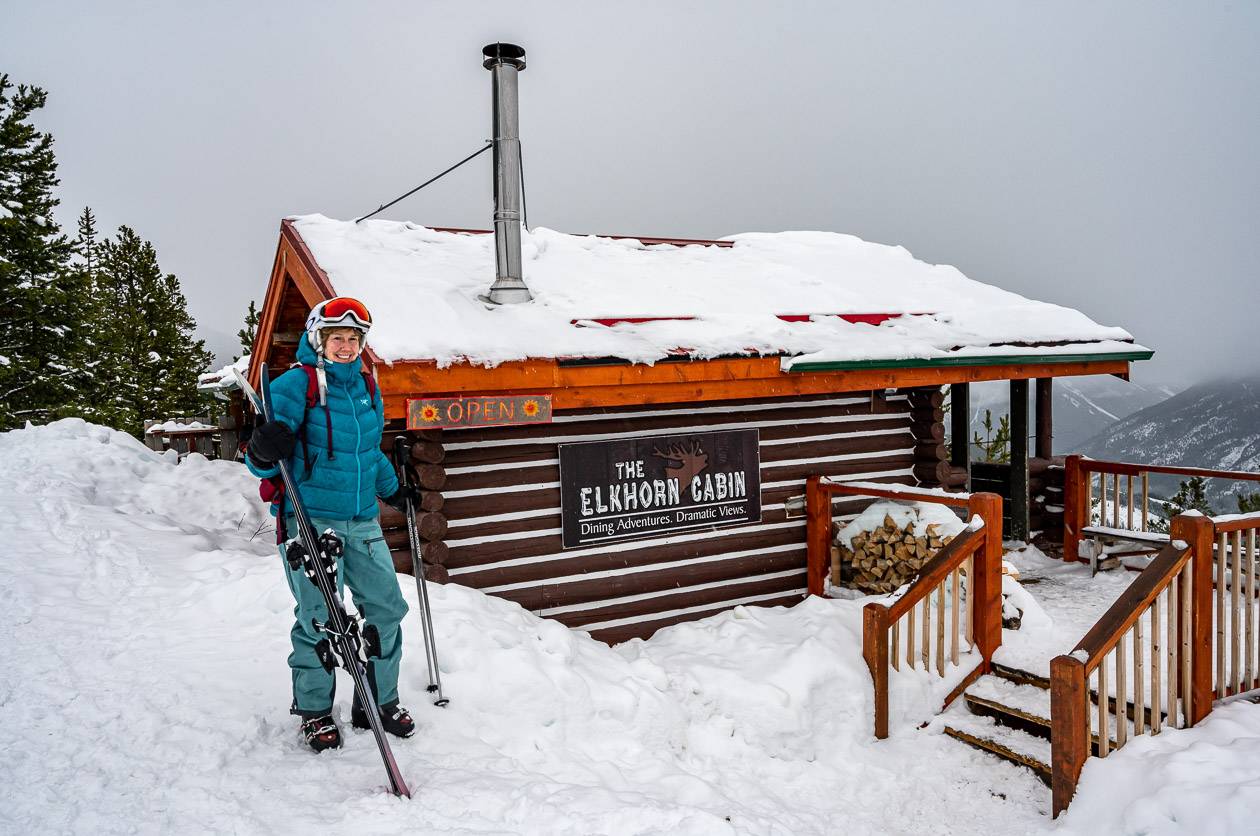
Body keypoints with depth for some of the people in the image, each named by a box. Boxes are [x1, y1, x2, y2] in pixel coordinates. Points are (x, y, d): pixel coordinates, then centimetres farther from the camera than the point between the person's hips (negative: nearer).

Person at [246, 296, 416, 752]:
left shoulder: (367, 386, 12)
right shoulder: (296, 384, -7)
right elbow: (262, 462, -11)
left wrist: (393, 489, 32)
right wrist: (263, 451, -33)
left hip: (362, 522, 6)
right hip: (309, 521, -6)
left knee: (386, 608, 6)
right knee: (318, 619, 0)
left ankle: (379, 703, 24)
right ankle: (314, 712, 21)